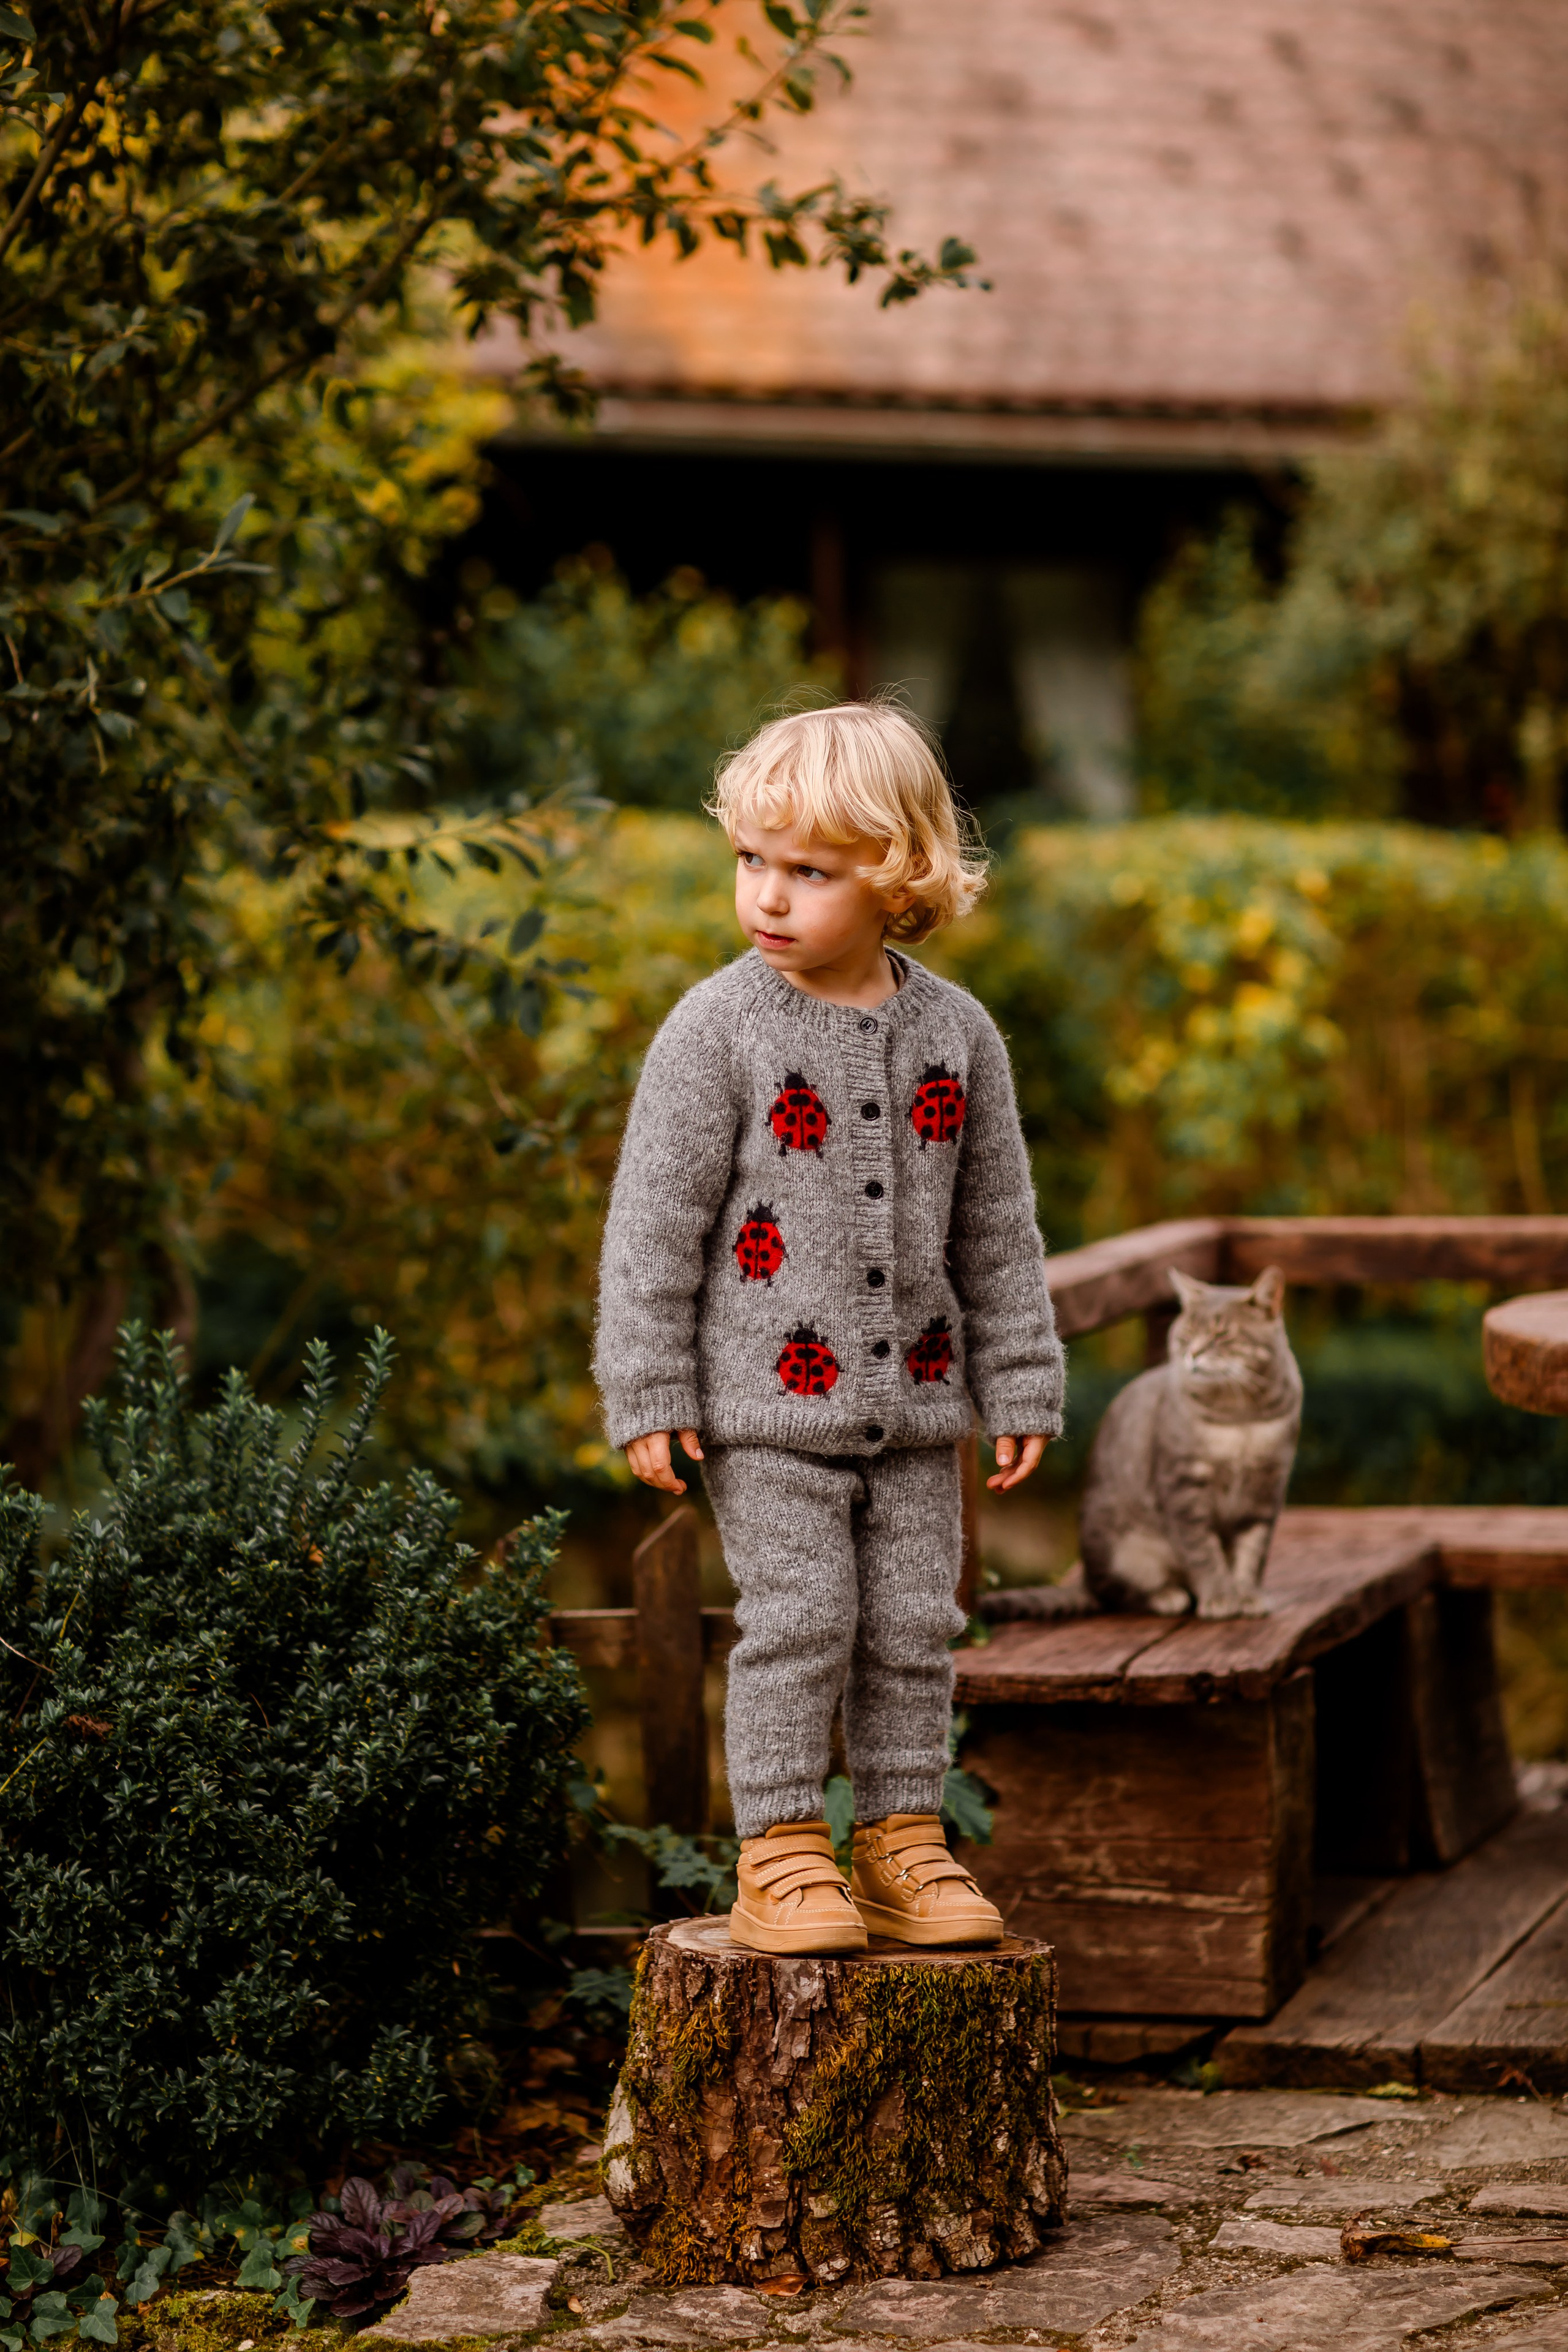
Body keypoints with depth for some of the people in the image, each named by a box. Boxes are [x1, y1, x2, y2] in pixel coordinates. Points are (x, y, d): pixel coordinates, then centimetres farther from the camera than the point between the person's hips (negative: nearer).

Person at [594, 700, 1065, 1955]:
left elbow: (997, 1226, 10)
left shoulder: (956, 1032, 2)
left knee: (914, 1626, 7)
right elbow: (657, 1217, -7)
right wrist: (647, 1394, -9)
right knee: (800, 1620, -6)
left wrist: (1020, 1384, 9)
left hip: (913, 1395, 4)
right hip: (768, 1400, -4)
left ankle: (903, 1844, 19)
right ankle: (781, 1855, 5)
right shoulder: (719, 1028, -8)